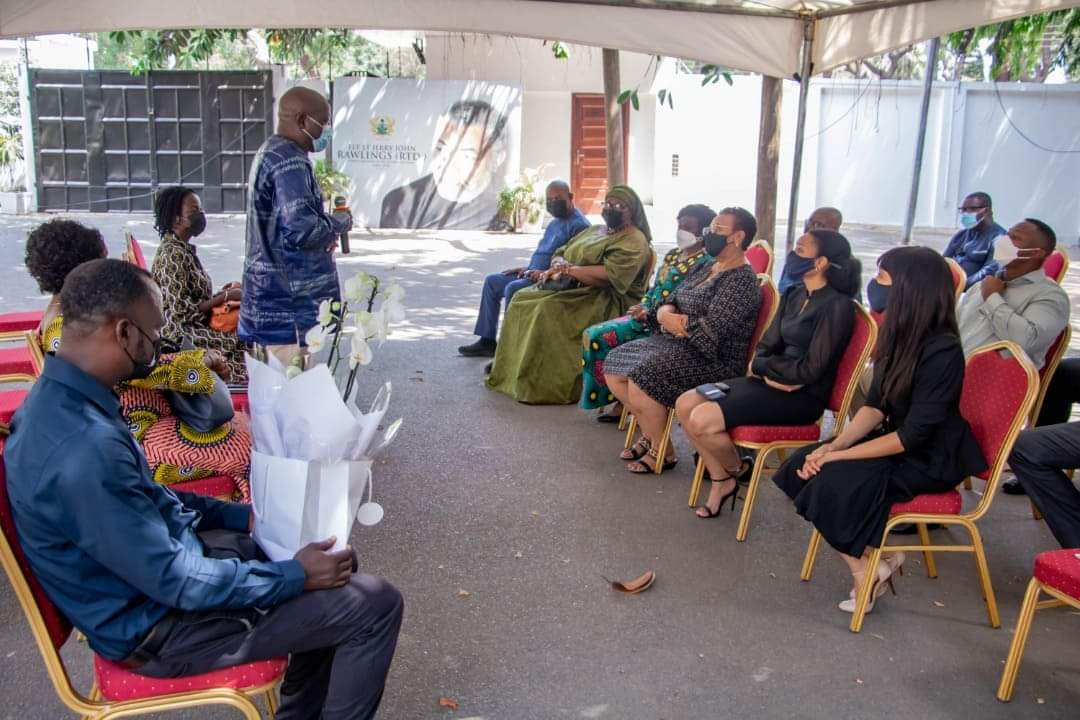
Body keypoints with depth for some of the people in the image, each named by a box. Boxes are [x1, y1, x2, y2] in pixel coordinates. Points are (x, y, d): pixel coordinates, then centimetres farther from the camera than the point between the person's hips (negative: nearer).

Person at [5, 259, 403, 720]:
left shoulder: (59, 400, -2)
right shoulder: (85, 449, -35)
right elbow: (175, 582, -27)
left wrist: (242, 515, 8)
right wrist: (295, 576, -16)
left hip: (157, 556, 10)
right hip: (158, 621, -9)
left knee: (331, 560, 19)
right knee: (375, 605, -10)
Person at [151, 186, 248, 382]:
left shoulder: (184, 249, 12)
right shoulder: (173, 254, -16)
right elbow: (182, 310, -20)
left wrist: (224, 291, 4)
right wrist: (226, 296, -15)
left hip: (194, 329, 9)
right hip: (181, 335, -9)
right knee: (244, 344, -17)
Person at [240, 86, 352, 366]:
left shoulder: (270, 153, 16)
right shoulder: (290, 162, -18)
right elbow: (302, 229, -27)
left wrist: (326, 231, 9)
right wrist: (339, 222, -8)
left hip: (270, 299, 11)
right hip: (287, 301, -11)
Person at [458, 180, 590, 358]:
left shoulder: (578, 225, -13)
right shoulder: (556, 222, 20)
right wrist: (527, 268, 15)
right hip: (535, 274, 11)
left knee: (513, 288, -31)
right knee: (492, 281, 10)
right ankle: (487, 341, 8)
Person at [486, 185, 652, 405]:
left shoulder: (634, 242, -6)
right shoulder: (595, 230, 23)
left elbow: (609, 276, -21)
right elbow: (560, 253, 21)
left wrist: (569, 270, -14)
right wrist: (560, 264, -5)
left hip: (604, 301, -9)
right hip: (572, 289, 9)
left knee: (548, 309, -31)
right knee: (522, 299, -9)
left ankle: (544, 386, -27)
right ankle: (512, 374, -9)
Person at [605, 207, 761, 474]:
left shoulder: (742, 279, -14)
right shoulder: (706, 268, 15)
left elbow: (711, 329, -23)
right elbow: (670, 302, 15)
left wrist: (673, 320, -10)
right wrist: (665, 313, -9)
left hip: (714, 358, -10)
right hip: (677, 344, 10)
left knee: (641, 380, -27)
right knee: (615, 369, 2)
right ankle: (649, 435, 14)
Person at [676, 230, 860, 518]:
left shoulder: (837, 306, -14)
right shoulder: (793, 295, 11)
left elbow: (810, 370, -18)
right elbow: (766, 347, 12)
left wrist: (763, 366, -4)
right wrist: (769, 372, -11)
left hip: (802, 397, -8)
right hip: (771, 384, 9)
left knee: (702, 420, -21)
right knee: (685, 404, -5)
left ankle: (738, 471, 8)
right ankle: (720, 480, 6)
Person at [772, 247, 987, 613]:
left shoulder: (942, 351, -23)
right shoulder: (901, 336, 1)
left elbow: (912, 435, -24)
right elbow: (875, 406, 2)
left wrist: (839, 455, -22)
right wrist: (832, 446, -14)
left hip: (930, 460, -8)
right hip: (896, 440, 8)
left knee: (834, 483, -28)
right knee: (799, 467, -9)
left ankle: (868, 566, -3)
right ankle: (870, 557, -3)